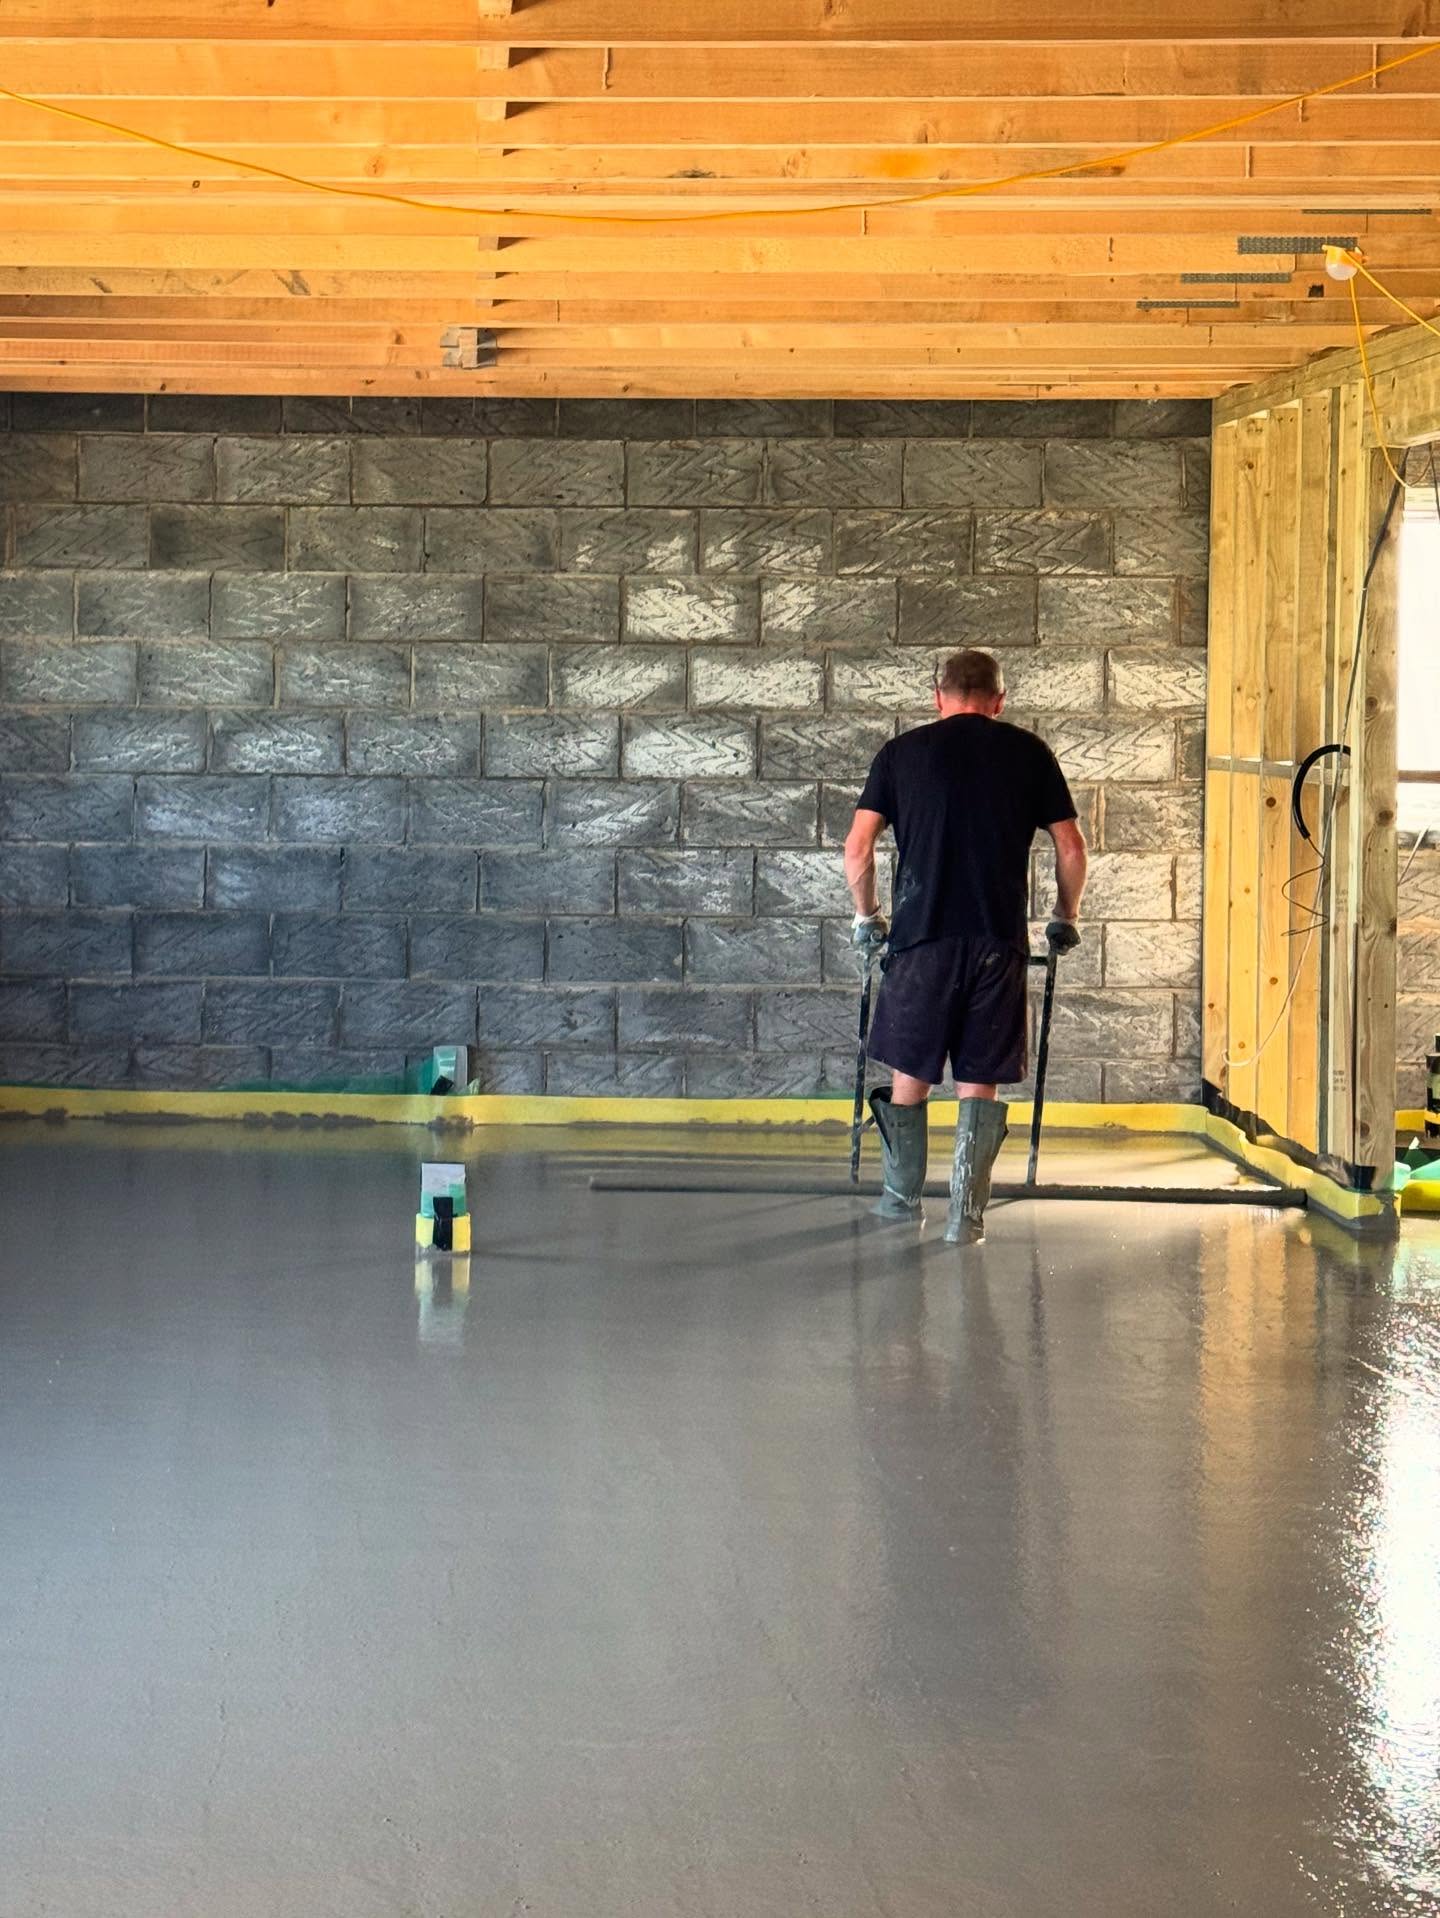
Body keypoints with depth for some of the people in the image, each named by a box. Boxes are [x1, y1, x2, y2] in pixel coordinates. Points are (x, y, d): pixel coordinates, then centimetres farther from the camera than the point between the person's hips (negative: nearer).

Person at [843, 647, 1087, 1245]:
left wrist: (866, 916, 20)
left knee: (910, 1074, 14)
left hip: (921, 935, 0)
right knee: (980, 1083, 5)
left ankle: (902, 1198, 27)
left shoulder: (902, 752, 8)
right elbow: (1071, 848, 8)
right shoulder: (1030, 754, 9)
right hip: (1000, 939, 0)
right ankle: (966, 1215, 0)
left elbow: (857, 848, 5)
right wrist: (1066, 918, 23)